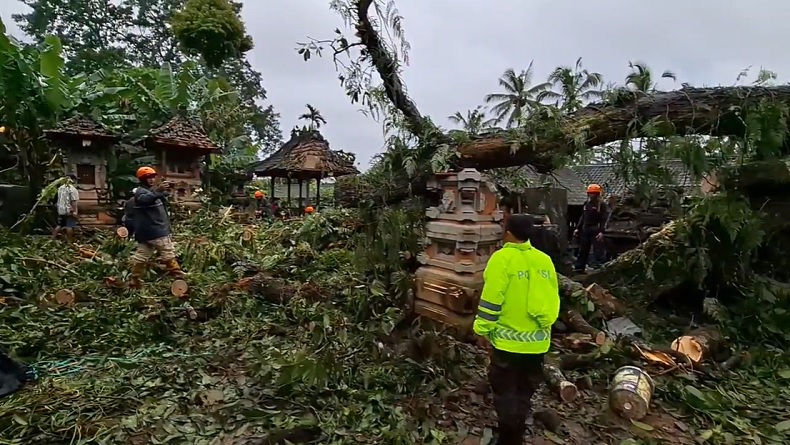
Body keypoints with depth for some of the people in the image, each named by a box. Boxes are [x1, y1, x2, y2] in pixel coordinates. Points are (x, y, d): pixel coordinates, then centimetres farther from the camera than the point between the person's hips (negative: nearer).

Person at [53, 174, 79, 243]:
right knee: (69, 226, -2)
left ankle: (53, 238, 20)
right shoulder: (73, 189, -14)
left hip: (60, 210, 8)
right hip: (69, 210, -8)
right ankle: (69, 240, 1)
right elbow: (73, 201, -18)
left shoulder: (60, 188, 11)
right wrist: (74, 211, -18)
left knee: (59, 225, 18)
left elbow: (59, 199, 18)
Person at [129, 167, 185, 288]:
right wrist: (156, 192, -51)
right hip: (156, 231, -10)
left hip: (146, 231, 10)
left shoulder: (151, 191, 19)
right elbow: (144, 199, -36)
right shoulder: (141, 191, -12)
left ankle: (135, 283, 15)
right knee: (169, 255, -4)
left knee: (141, 256, 10)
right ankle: (178, 276, 0)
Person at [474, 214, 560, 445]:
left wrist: (483, 329, -7)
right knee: (525, 392, 20)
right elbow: (553, 299, 8)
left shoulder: (502, 258, -16)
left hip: (508, 339, -6)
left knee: (506, 393, 9)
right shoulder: (544, 260, 1)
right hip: (537, 340, 6)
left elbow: (491, 299, -17)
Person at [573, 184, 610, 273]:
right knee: (583, 250, 10)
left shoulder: (602, 204, -6)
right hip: (585, 230, 7)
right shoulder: (586, 204, 15)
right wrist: (577, 228, 15)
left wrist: (601, 231, -22)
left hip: (595, 231, -7)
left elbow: (605, 219, -13)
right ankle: (579, 268, 16)